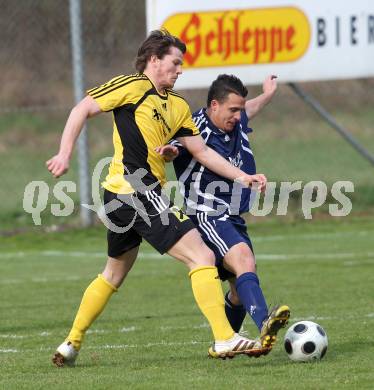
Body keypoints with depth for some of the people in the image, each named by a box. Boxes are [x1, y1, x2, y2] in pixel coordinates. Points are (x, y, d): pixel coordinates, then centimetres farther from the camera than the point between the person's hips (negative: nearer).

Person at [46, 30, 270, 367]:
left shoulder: (177, 106, 20)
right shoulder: (133, 86, -3)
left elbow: (201, 151, 20)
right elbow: (83, 110, -4)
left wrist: (241, 176, 12)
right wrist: (65, 154, -13)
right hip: (137, 189, -10)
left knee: (114, 273, 23)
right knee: (201, 257, -13)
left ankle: (71, 344, 29)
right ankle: (224, 339, -18)